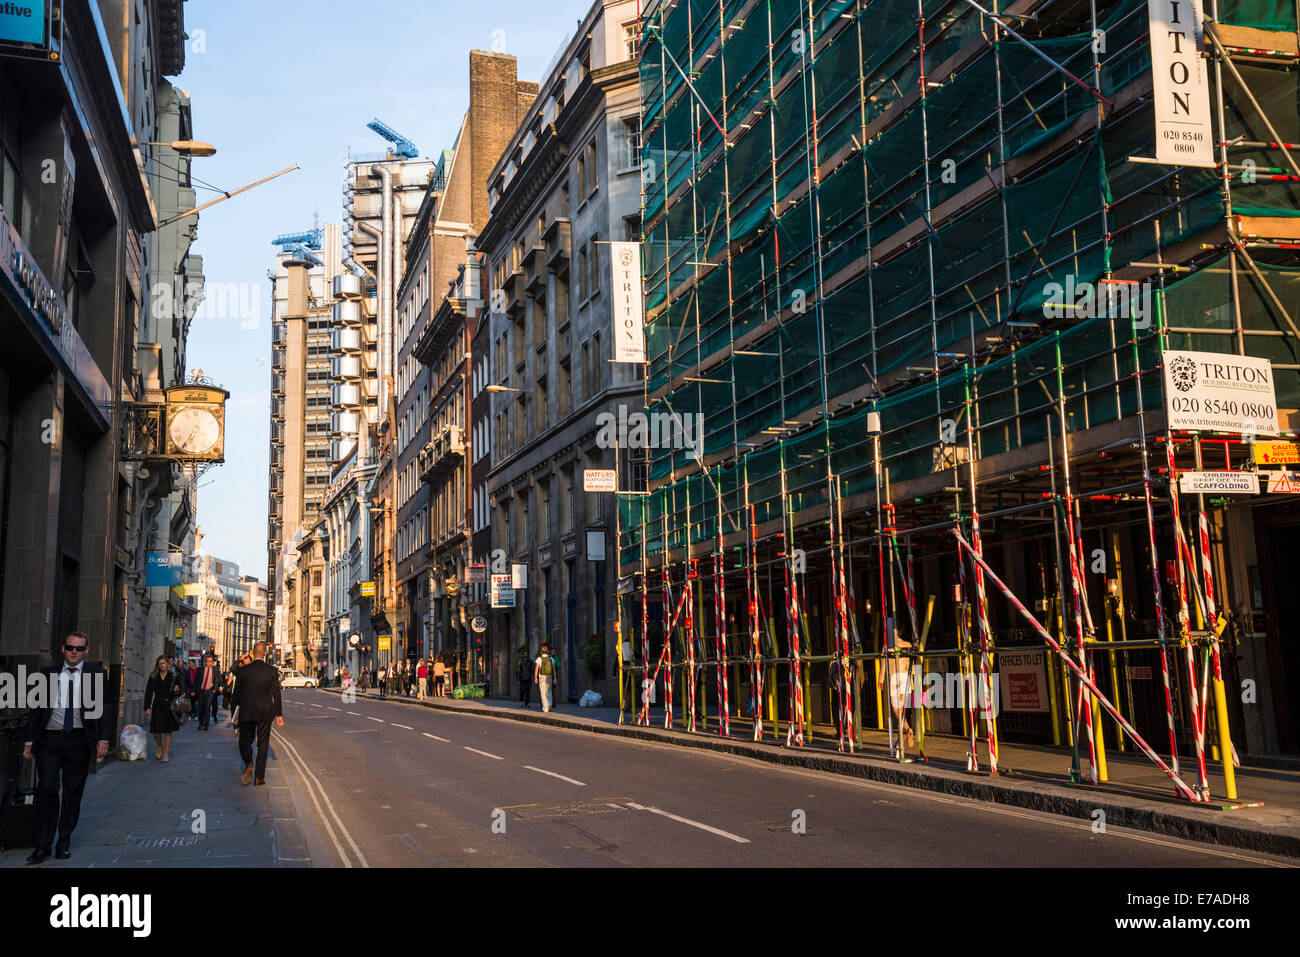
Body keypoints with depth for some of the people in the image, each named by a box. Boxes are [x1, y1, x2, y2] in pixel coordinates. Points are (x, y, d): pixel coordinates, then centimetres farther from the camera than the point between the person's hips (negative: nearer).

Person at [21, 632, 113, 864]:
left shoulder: (96, 675, 4)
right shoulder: (47, 674, 7)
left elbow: (104, 709, 2)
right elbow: (35, 709, 11)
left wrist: (104, 738, -9)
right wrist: (29, 740, 6)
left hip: (79, 740, 0)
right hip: (49, 739, 0)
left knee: (73, 793, 5)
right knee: (47, 789, -9)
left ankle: (64, 842, 18)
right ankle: (43, 845, 0)